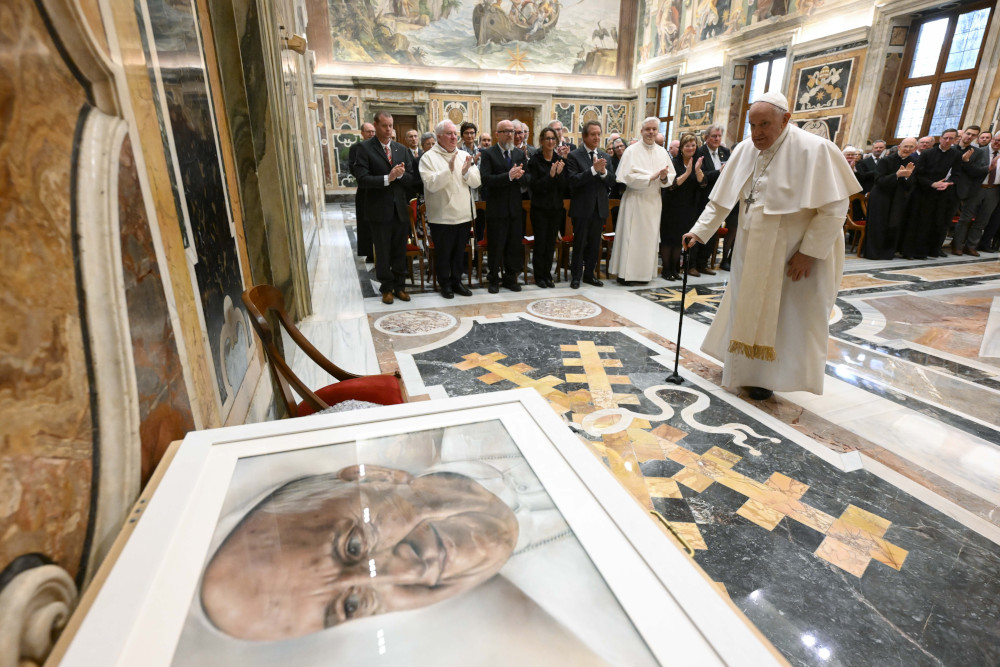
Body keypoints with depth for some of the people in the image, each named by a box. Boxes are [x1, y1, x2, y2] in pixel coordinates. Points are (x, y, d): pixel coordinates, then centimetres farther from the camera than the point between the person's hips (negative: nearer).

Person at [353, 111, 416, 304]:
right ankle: (387, 288, 20)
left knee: (400, 251, 11)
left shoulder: (402, 149, 9)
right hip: (380, 209, -4)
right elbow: (362, 180, -14)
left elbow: (412, 179, 5)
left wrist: (400, 175, -15)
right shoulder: (365, 149, -5)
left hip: (400, 208, 4)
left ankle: (399, 286, 23)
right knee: (383, 252, 7)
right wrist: (387, 178, -23)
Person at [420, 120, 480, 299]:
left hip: (464, 214, 5)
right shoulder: (429, 157, -5)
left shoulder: (464, 156, 9)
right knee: (443, 253, 7)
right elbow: (431, 184, -18)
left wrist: (466, 171, -14)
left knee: (460, 251, 14)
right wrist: (449, 169, -26)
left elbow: (476, 182, 4)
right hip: (442, 216, -5)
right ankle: (445, 284, 22)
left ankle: (456, 280, 29)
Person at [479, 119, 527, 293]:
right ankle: (494, 279, 18)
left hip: (515, 208, 4)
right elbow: (485, 179, -16)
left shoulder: (520, 154, 11)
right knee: (495, 247, 4)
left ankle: (510, 277, 23)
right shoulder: (488, 154, -3)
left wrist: (519, 175, -16)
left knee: (514, 246, 9)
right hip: (496, 208, -4)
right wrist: (509, 176, -25)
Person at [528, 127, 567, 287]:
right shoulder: (534, 161, -5)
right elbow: (535, 186, -12)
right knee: (540, 243, 0)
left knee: (551, 244, 9)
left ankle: (547, 275, 19)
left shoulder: (560, 161, 5)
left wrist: (559, 173, -17)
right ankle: (539, 276, 11)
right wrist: (550, 175, -24)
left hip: (556, 208, 4)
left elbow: (563, 186, 1)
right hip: (540, 208, -4)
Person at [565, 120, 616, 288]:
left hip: (600, 207, 5)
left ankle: (589, 273, 23)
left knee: (594, 243, 11)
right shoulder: (574, 156, -5)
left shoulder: (606, 157, 11)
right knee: (579, 243, 2)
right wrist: (593, 169, -24)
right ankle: (576, 276, 12)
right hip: (582, 208, -5)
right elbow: (573, 180, -16)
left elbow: (612, 180, 5)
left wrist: (603, 171, -15)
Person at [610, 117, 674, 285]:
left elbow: (671, 177, 7)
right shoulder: (632, 151, -3)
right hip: (635, 200, -5)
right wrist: (652, 177, -16)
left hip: (654, 200, 5)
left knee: (649, 236, 7)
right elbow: (628, 176, -13)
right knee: (631, 235, -3)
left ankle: (643, 271, 16)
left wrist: (664, 177, -15)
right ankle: (625, 273, 4)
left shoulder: (662, 152, 10)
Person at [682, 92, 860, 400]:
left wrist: (809, 252, -20)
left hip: (794, 253, -5)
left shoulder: (814, 149, -18)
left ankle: (766, 376, 17)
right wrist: (699, 231, -3)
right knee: (746, 309, 14)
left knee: (784, 316, 4)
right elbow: (720, 200, 4)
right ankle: (743, 365, 30)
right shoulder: (745, 150, -1)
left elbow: (834, 208, -18)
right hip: (753, 250, 6)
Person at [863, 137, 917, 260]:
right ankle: (874, 251, 7)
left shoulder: (914, 163, 4)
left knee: (895, 226, 4)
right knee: (878, 226, -3)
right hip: (881, 200, -4)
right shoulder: (886, 161, -7)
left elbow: (912, 186, 0)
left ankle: (888, 252, 16)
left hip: (900, 202, 4)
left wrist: (908, 176, -20)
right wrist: (897, 175, -27)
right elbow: (879, 181, -14)